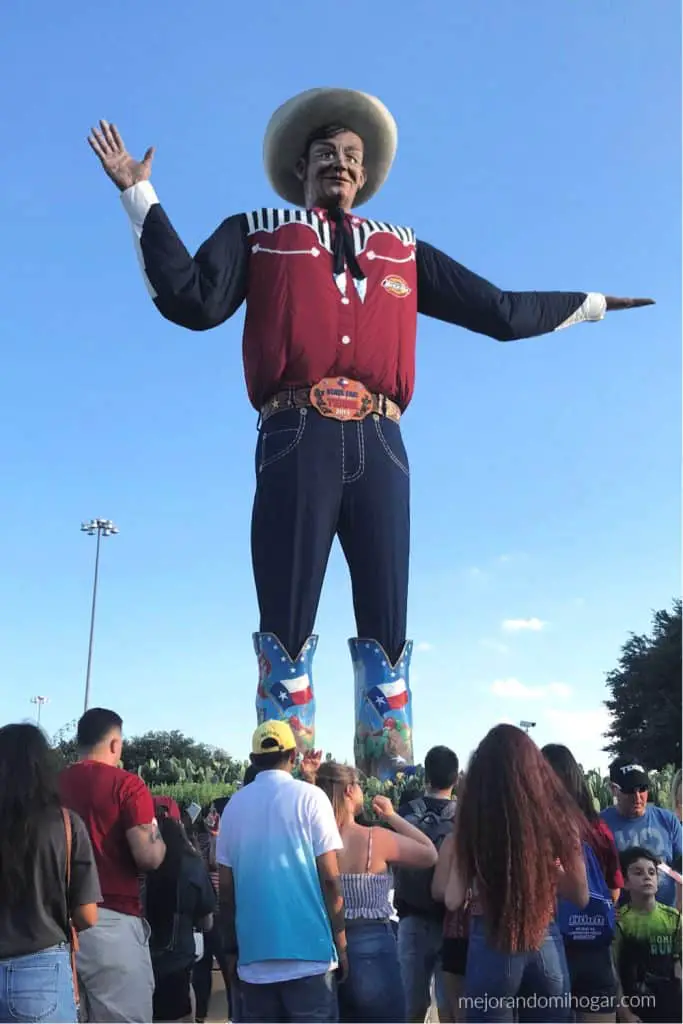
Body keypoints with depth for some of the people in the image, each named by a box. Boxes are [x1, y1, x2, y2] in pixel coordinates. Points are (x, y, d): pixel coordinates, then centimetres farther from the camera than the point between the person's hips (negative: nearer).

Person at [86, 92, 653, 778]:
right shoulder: (257, 234, 20)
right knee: (286, 624, -6)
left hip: (377, 446, 3)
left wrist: (592, 304, 32)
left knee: (387, 627, -1)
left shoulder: (402, 249, 26)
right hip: (297, 441, -2)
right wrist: (139, 197, 2)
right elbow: (192, 300, 3)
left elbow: (501, 311, 27)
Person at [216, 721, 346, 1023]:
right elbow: (330, 878, -7)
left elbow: (226, 887, 8)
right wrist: (341, 943, 1)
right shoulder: (309, 796, -4)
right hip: (308, 951, -3)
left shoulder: (234, 805, 6)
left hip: (253, 953, 4)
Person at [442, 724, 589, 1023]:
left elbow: (453, 900, -4)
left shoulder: (473, 817, -11)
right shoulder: (557, 814, -6)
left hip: (491, 945, -2)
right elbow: (581, 896, 5)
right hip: (547, 944, 2)